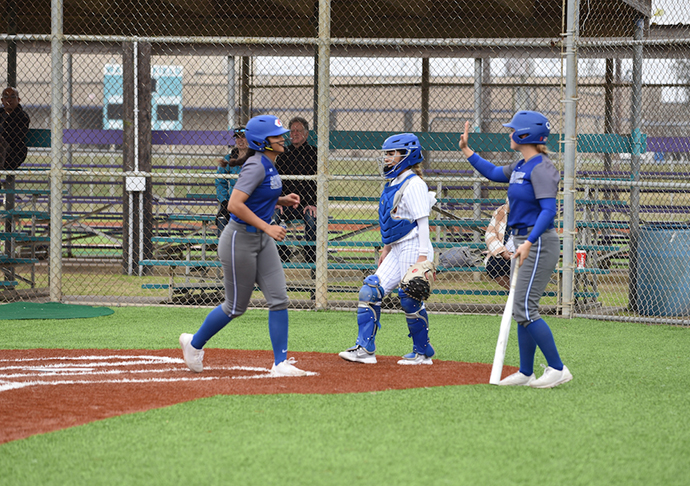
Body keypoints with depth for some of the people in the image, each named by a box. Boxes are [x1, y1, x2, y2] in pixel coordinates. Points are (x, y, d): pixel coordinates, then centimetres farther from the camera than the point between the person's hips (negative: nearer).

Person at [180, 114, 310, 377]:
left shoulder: (268, 165, 7)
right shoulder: (256, 166, -21)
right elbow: (234, 204, -29)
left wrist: (281, 200, 6)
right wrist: (267, 227, -28)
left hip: (262, 239, 9)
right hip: (240, 239, -9)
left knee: (279, 299, -1)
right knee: (236, 306, 4)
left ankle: (280, 363, 1)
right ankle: (194, 343, 27)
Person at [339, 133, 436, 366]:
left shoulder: (413, 184, -12)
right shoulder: (393, 183, 17)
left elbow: (422, 221, -17)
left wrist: (423, 255, -22)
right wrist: (387, 248, 26)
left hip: (413, 248, -10)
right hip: (397, 250, 10)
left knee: (410, 299, -7)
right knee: (370, 291, 2)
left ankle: (423, 353, 6)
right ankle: (365, 349, 3)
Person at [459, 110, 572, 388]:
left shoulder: (541, 169, -16)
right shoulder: (521, 167, 13)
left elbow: (548, 210, -25)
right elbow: (493, 173, 30)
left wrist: (529, 242, -33)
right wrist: (465, 150, 27)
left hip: (539, 244, -10)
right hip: (525, 242, 10)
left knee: (525, 309, -12)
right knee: (522, 310, 12)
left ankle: (558, 369, -8)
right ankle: (526, 373, 17)